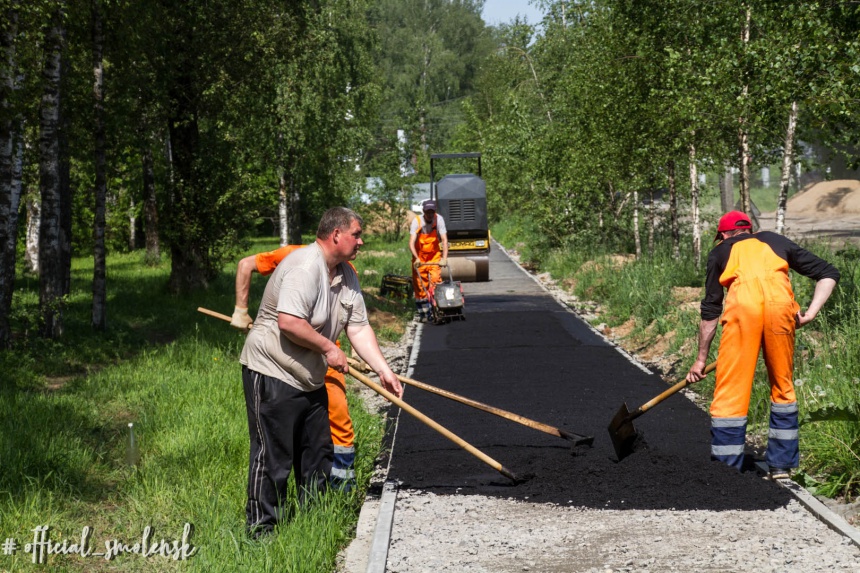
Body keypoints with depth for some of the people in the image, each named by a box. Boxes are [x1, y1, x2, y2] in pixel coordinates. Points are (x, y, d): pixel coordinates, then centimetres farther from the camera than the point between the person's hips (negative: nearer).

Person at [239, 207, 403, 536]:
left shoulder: (346, 276, 9)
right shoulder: (304, 266, -22)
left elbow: (359, 328, 8)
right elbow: (289, 322, -32)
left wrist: (384, 371, 0)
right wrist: (328, 348, -20)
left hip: (310, 379, 10)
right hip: (272, 374, -10)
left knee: (318, 453, 15)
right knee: (273, 456, -6)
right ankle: (261, 529, 2)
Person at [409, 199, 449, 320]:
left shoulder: (439, 219, -16)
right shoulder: (417, 222, -19)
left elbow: (444, 240, -21)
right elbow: (411, 243, -26)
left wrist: (444, 258, -32)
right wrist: (416, 259, -38)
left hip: (434, 256, 0)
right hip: (419, 258, 0)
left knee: (436, 280, -14)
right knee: (420, 285, 0)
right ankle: (424, 313, 10)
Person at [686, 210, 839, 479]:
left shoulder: (720, 252, 29)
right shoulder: (776, 242, 33)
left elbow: (710, 311, 27)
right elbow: (829, 274, 23)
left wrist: (701, 358, 33)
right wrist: (810, 313, 15)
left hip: (743, 306, -2)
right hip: (780, 305, 2)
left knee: (730, 393, 5)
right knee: (783, 387, 20)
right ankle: (781, 464, 24)